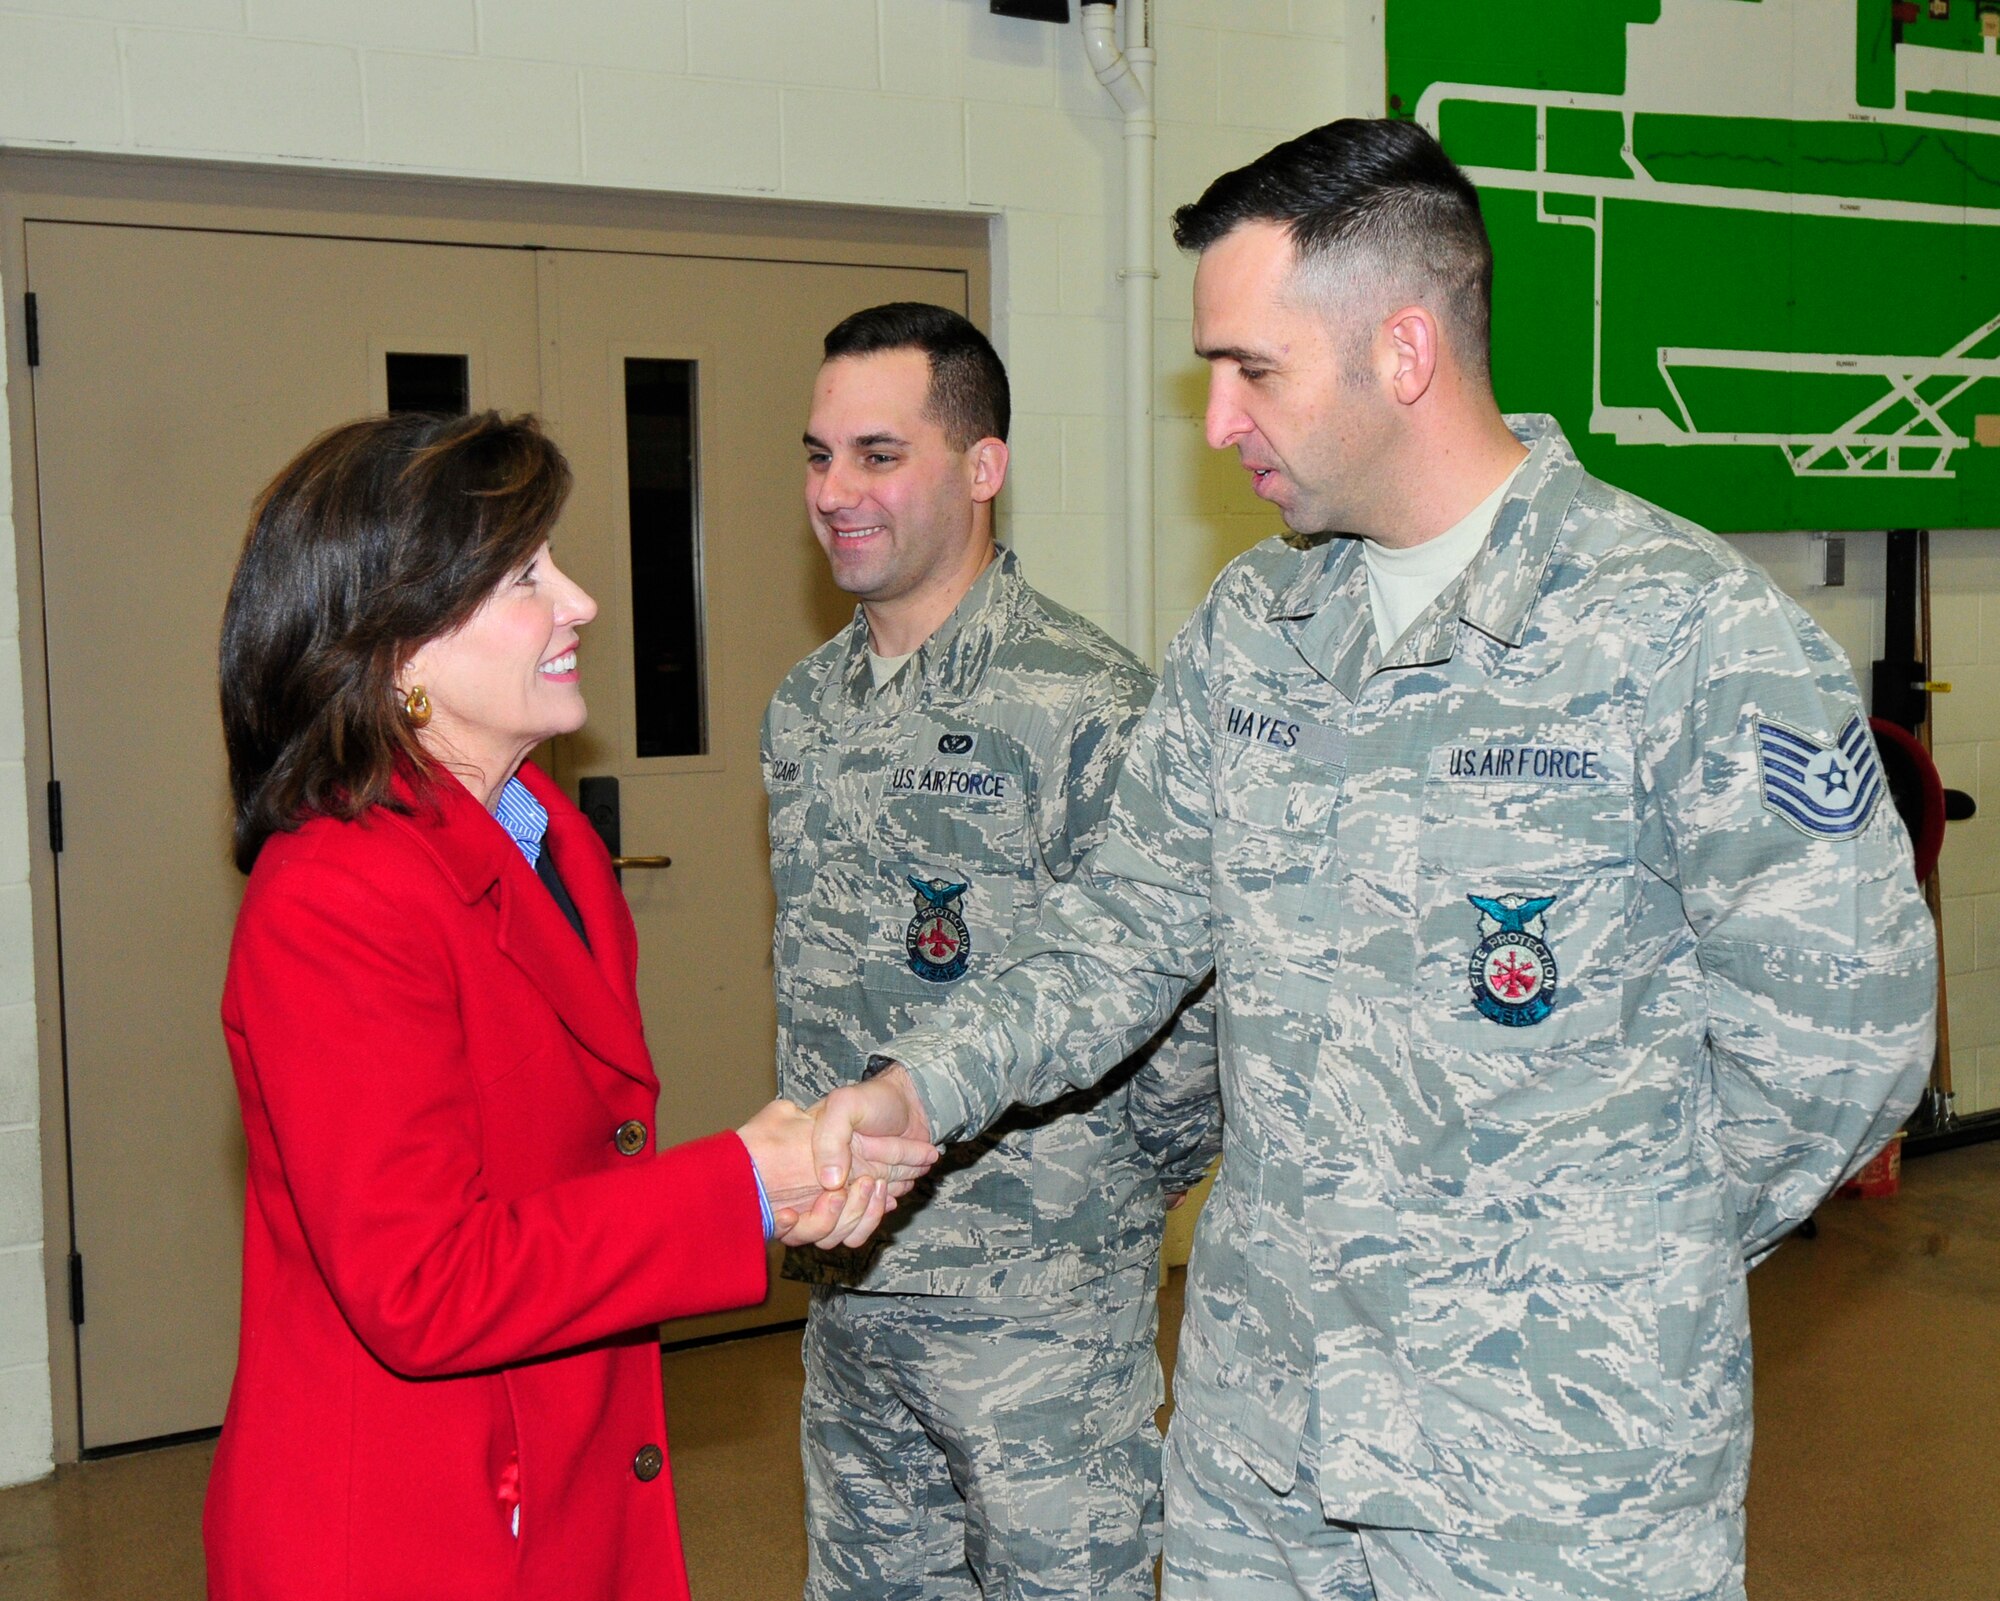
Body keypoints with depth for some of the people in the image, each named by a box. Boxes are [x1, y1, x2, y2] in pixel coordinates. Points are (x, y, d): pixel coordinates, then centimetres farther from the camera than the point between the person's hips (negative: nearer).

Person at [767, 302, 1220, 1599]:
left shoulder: (1084, 705, -17)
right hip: (849, 1286, 7)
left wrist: (1112, 1195, -5)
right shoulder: (806, 705, 7)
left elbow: (1182, 1002, -16)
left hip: (1037, 1304, -7)